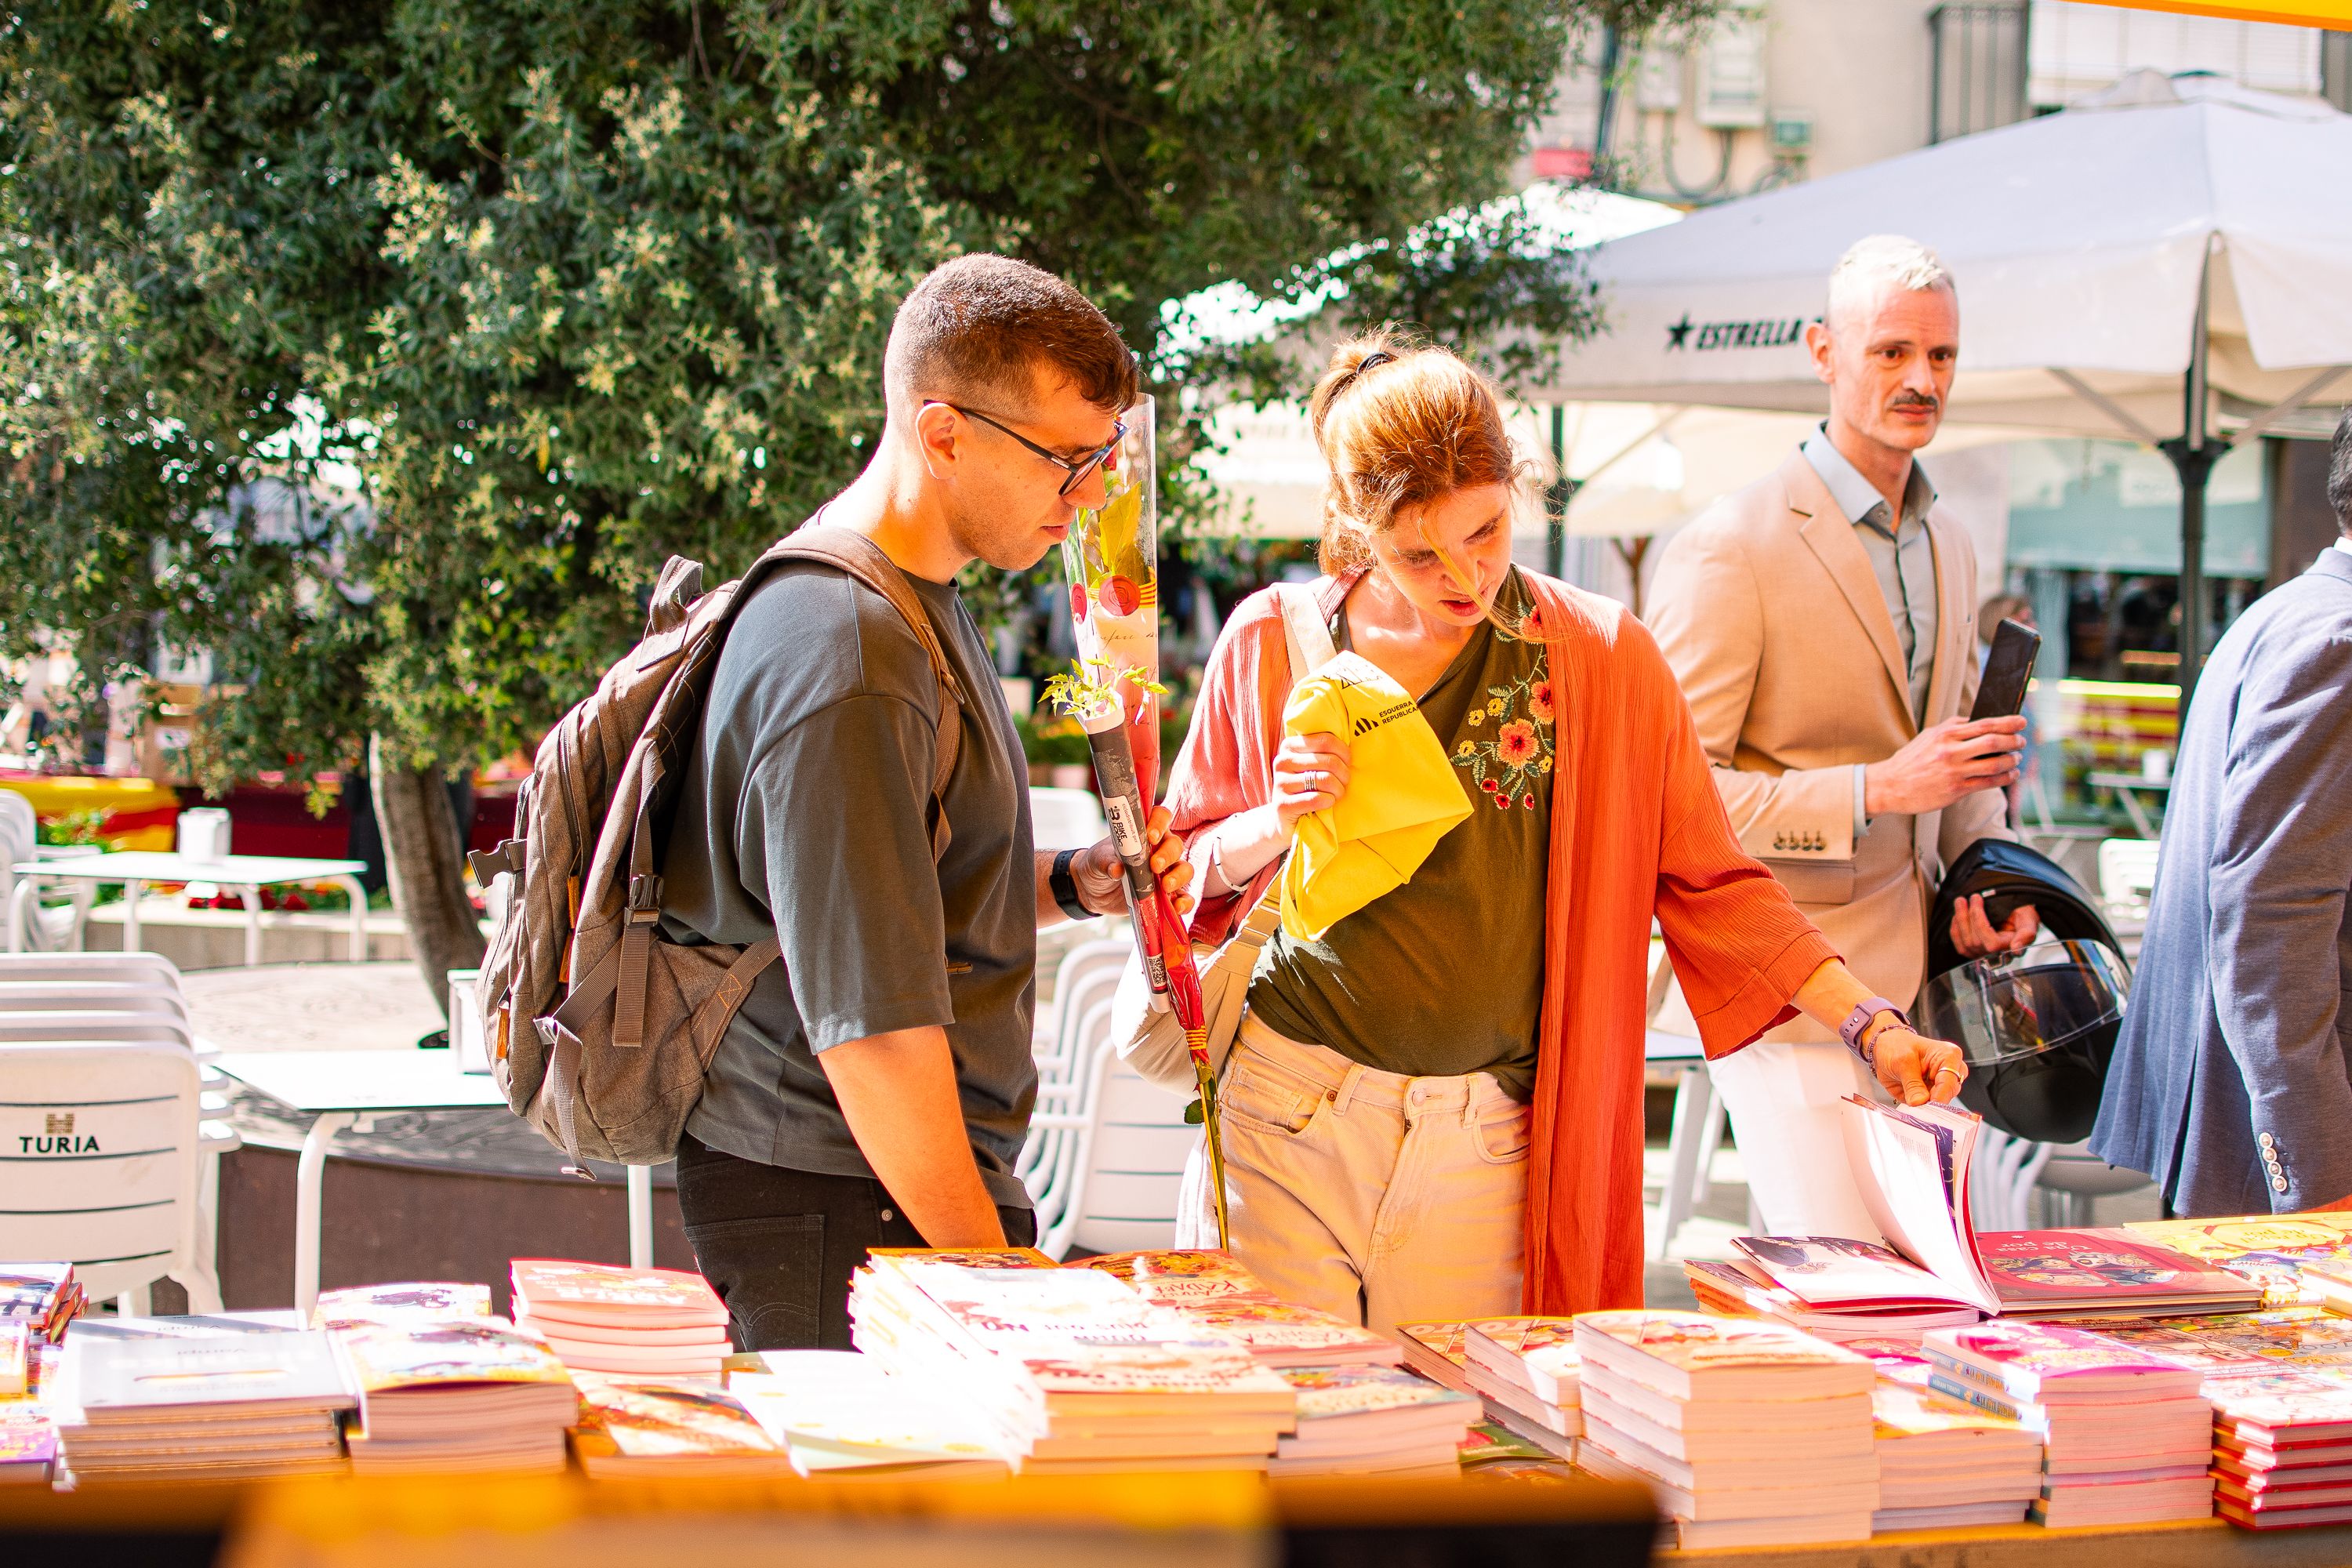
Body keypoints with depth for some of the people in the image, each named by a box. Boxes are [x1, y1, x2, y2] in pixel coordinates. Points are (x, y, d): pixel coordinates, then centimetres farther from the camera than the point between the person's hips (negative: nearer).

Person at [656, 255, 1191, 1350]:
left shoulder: (917, 595, 14)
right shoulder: (846, 664, -20)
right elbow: (874, 1029, -22)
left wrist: (1068, 885, 12)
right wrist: (995, 1277, -17)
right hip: (841, 1207, -10)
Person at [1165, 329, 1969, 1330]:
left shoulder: (1603, 659, 2)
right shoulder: (1272, 641, 2)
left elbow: (1710, 883, 6)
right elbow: (1187, 865, 11)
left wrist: (1869, 1024, -2)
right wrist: (1277, 824, -10)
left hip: (1483, 1138, 0)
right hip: (1286, 1106, 0)